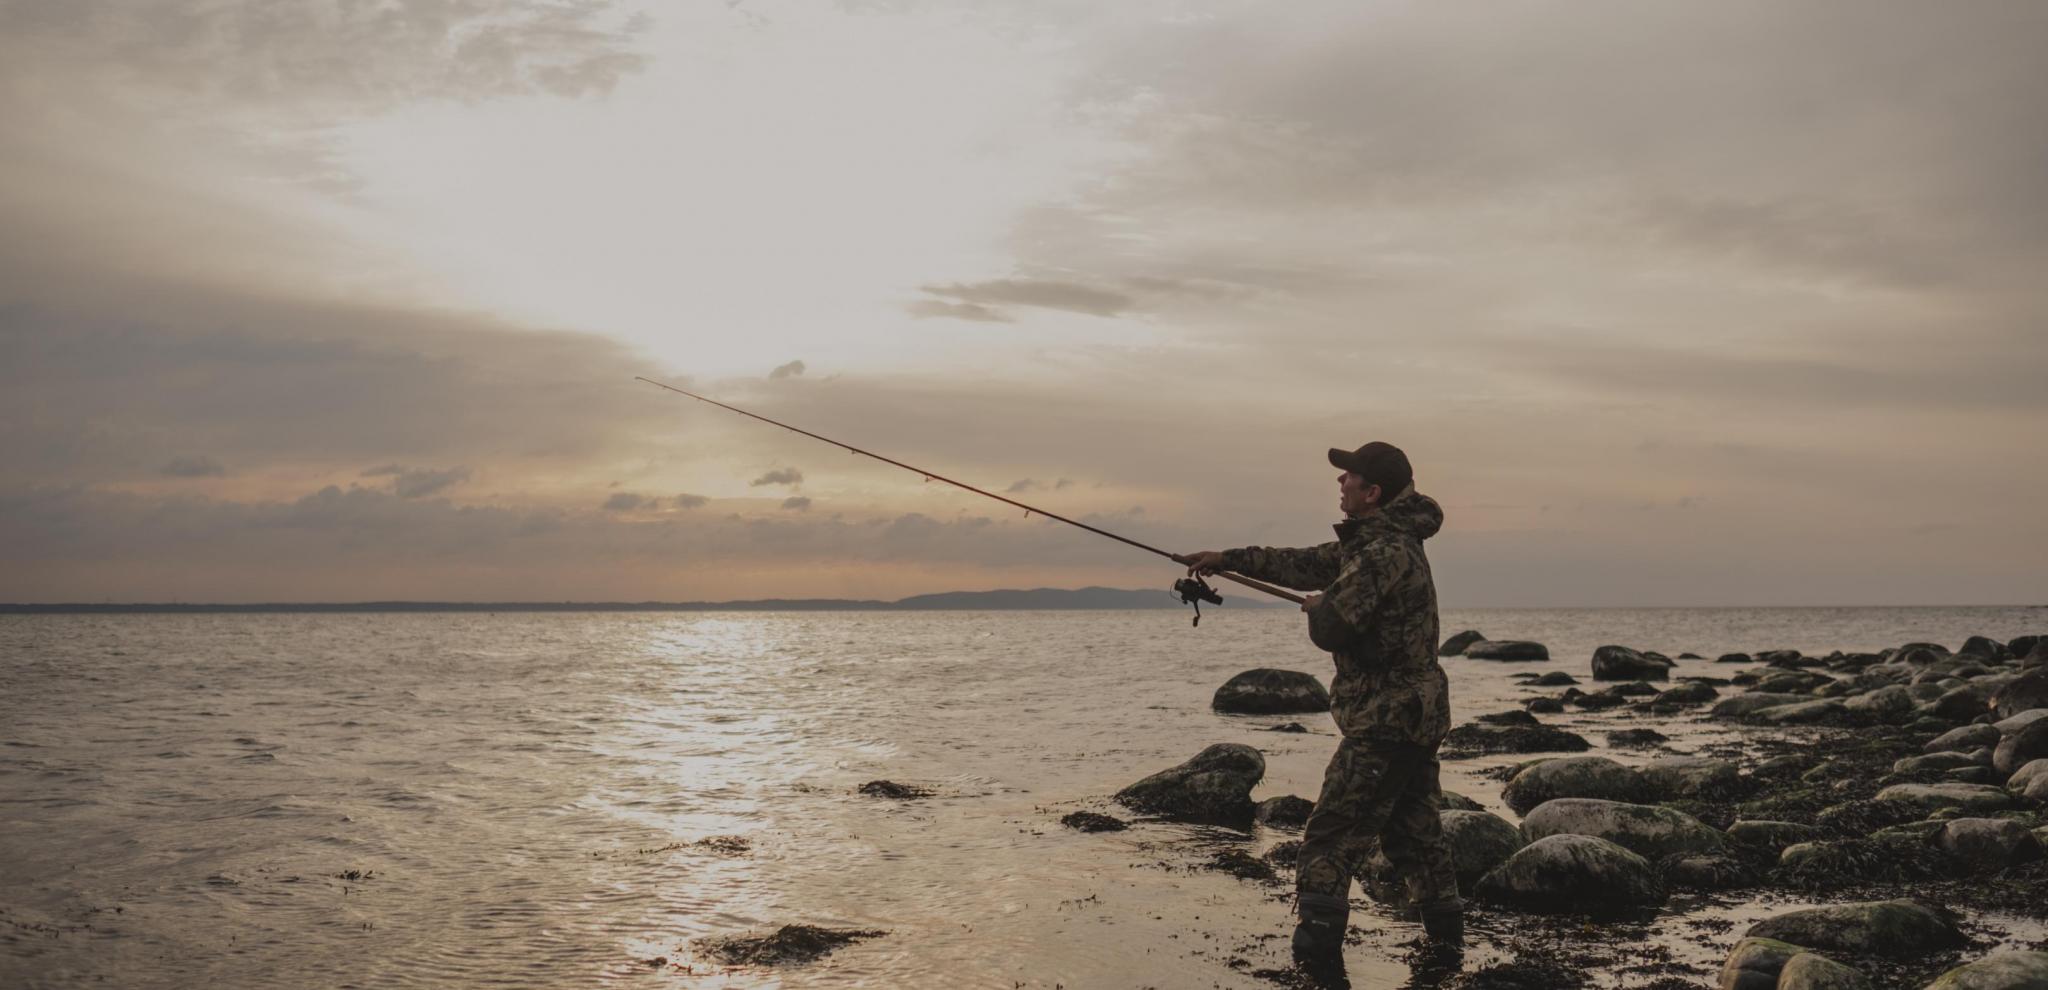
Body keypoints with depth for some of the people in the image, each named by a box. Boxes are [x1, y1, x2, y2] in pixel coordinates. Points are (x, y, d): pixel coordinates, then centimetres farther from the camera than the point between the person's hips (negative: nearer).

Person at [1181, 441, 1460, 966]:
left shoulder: (1384, 552, -21)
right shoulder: (1378, 540, 12)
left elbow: (1329, 628, -23)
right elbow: (1308, 564, 20)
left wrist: (1318, 607, 1)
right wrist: (1228, 559, 19)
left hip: (1385, 722, -10)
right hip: (1416, 716, 10)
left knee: (1329, 841, -6)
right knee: (1414, 833, 20)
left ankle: (1317, 945, -4)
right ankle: (1445, 936, 28)